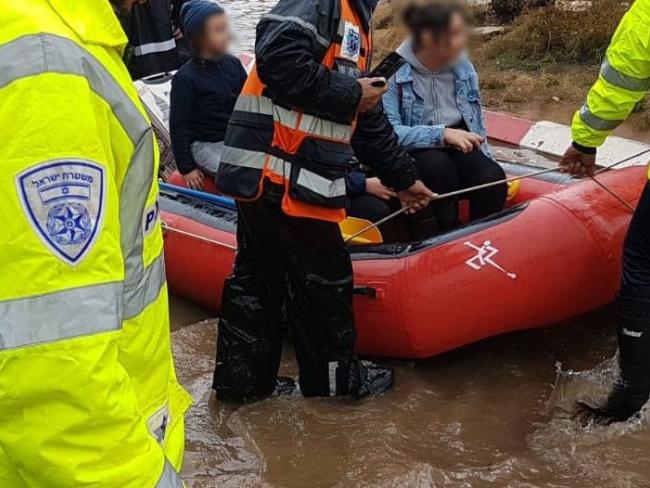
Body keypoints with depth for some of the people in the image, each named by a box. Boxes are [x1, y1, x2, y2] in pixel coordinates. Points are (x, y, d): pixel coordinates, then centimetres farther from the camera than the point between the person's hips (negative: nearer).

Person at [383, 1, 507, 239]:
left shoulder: (463, 67, 4)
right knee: (438, 165, -37)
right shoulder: (396, 73, -12)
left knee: (493, 178, -26)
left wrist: (486, 160, 5)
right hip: (415, 155, -4)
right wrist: (441, 134, -28)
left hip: (461, 150, 4)